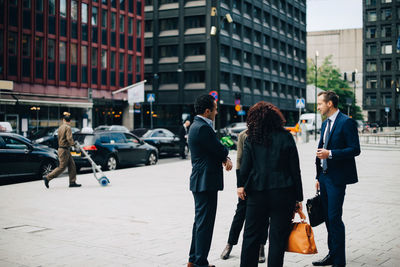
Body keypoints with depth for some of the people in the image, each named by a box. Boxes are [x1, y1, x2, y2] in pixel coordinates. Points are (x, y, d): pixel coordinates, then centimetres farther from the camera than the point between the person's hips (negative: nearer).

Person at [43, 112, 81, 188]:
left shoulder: (61, 127, 11)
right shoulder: (68, 127, -15)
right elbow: (69, 139, -24)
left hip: (61, 148, 9)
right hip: (64, 150, -9)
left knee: (72, 165, 9)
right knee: (62, 167, -3)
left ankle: (72, 182, 9)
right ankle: (47, 177, 1)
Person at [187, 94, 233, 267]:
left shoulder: (197, 125, 15)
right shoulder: (203, 128, -18)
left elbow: (218, 150, 16)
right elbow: (221, 150, -16)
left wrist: (226, 158, -3)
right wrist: (226, 157, 7)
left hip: (200, 182, 11)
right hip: (206, 182, -11)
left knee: (200, 221, 17)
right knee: (205, 223, -4)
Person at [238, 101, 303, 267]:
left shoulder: (251, 139, -2)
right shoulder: (285, 137, -2)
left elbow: (245, 165, -3)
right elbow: (295, 169, -1)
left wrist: (241, 185, 12)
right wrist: (298, 198, 4)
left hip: (257, 193, 1)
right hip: (283, 193, -1)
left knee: (251, 236, 13)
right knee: (278, 238, 5)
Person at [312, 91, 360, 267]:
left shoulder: (346, 122, -11)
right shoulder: (325, 124, 15)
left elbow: (355, 150, -16)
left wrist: (330, 153, -22)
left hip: (337, 178, -8)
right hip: (325, 176, 9)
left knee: (334, 218, -7)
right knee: (328, 217, 13)